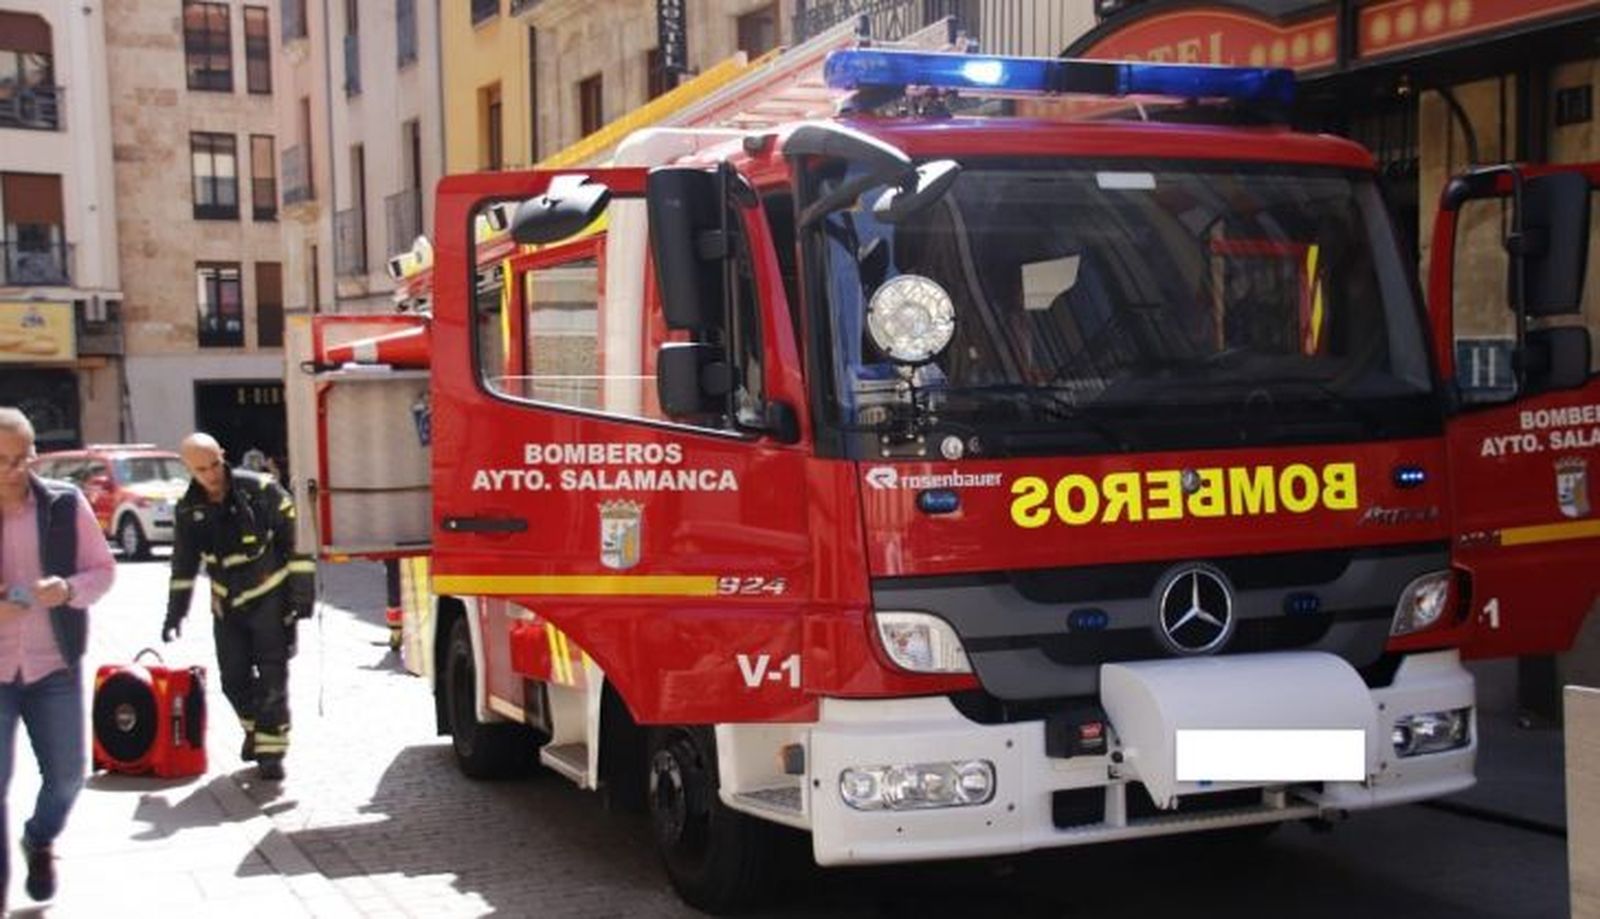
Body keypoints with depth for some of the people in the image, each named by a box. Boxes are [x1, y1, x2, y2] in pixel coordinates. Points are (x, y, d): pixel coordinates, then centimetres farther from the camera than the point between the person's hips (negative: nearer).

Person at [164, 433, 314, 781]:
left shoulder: (261, 490, -15)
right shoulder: (188, 509, -1)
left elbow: (296, 540, -12)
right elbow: (183, 566, 10)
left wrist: (301, 594, -14)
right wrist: (174, 615, 9)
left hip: (270, 599, -4)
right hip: (227, 605, 4)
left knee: (272, 679, -5)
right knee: (234, 679, 8)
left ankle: (271, 750, 3)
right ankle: (255, 729, 32)